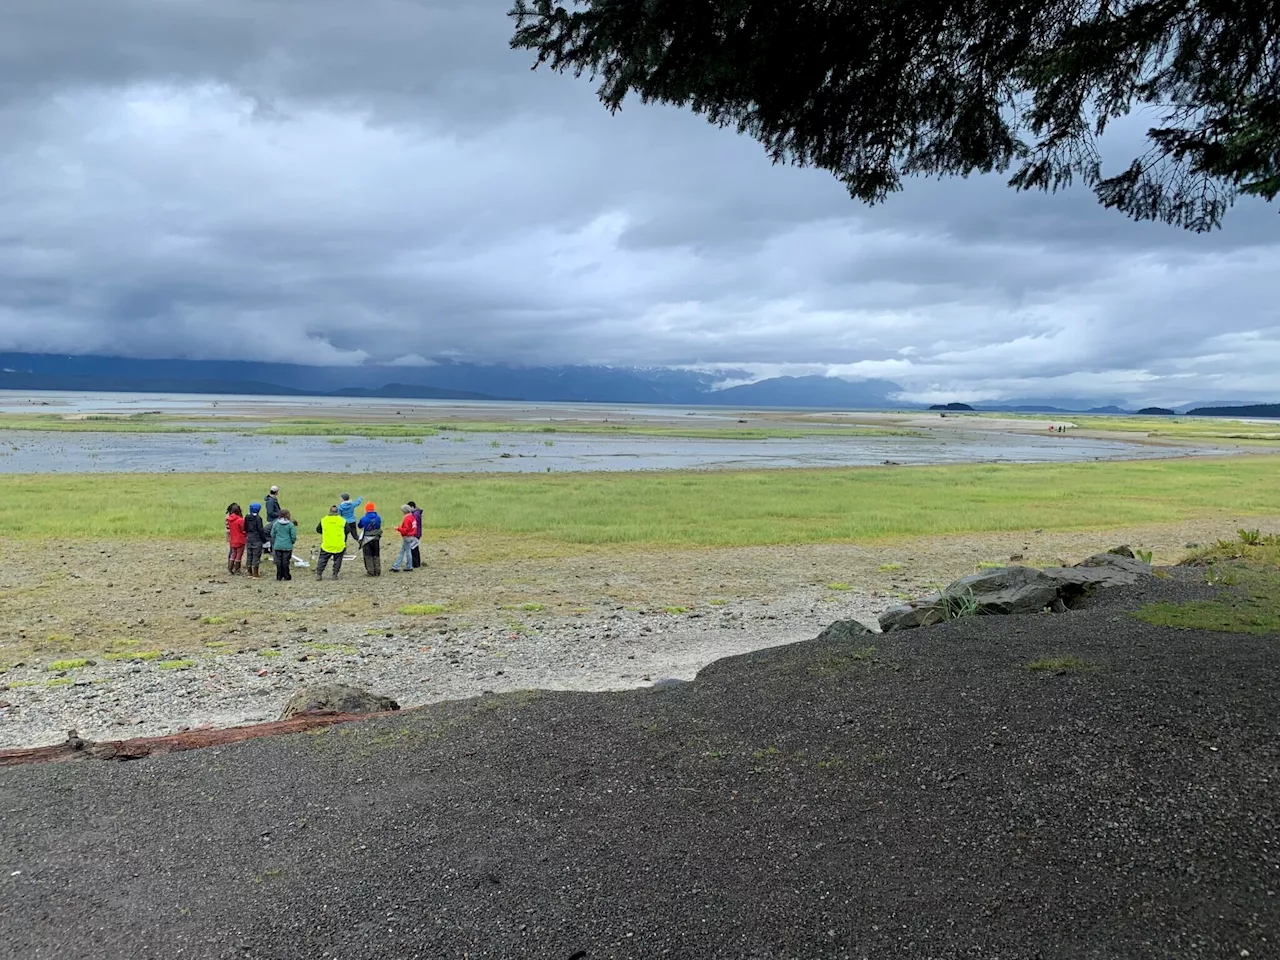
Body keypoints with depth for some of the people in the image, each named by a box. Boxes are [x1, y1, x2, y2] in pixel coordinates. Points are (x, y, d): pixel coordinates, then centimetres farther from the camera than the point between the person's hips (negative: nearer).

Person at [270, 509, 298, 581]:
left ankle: (279, 576, 13)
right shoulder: (290, 524, -9)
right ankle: (286, 576, 7)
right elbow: (293, 536, -7)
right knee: (286, 562, 3)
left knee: (278, 562, 9)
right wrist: (292, 542, 13)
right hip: (287, 546, -2)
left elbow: (272, 535, 5)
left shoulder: (275, 524, -1)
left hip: (277, 546, 2)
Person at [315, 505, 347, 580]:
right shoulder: (342, 521, -3)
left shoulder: (323, 520, 0)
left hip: (326, 545, 1)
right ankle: (335, 575, 8)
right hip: (339, 546, -1)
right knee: (337, 560, 12)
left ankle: (319, 574, 7)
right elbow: (347, 531, 4)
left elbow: (318, 530, 10)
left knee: (322, 560, 10)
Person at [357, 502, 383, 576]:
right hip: (376, 539, 3)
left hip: (366, 540, -3)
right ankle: (377, 572, 14)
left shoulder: (363, 519, -13)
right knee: (376, 556, 13)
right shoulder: (378, 518, -6)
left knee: (368, 556, 7)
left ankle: (370, 572, 5)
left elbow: (359, 526, 5)